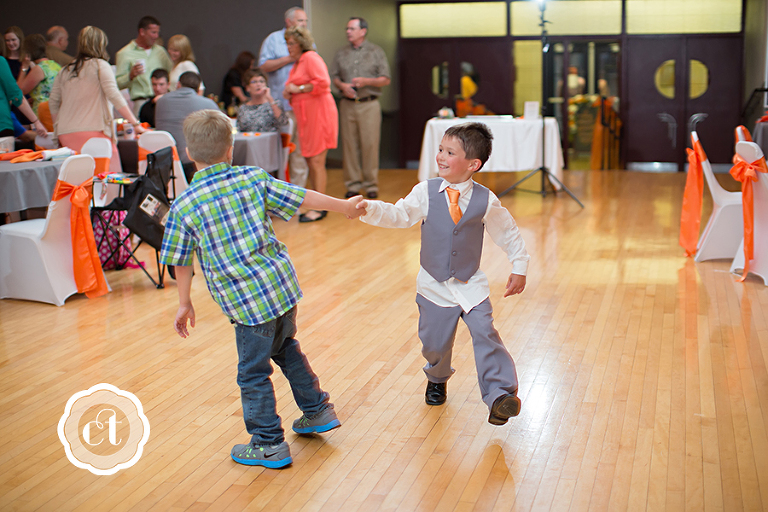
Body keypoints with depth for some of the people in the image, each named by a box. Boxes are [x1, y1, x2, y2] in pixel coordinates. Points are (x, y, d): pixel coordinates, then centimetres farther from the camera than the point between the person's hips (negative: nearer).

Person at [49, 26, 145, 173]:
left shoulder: (65, 71, 15)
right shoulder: (100, 65, 1)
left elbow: (53, 103, 18)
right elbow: (114, 96, -8)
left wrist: (58, 129, 28)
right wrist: (135, 123, -9)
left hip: (66, 134, 5)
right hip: (93, 131, -5)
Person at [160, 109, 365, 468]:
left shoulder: (183, 206, -8)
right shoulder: (254, 178, -1)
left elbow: (181, 261, 0)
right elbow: (301, 197, 6)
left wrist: (185, 303, 14)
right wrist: (344, 206, 20)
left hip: (246, 301, -5)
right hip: (283, 283, 5)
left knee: (253, 373, 9)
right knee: (286, 348, 28)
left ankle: (269, 445, 18)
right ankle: (318, 410, 39)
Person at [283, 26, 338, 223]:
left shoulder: (311, 58, -8)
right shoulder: (297, 64, 21)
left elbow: (323, 83, -21)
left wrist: (298, 89, -14)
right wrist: (289, 93, 11)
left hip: (319, 112, -10)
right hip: (306, 116, 10)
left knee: (316, 161, -10)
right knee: (310, 161, 10)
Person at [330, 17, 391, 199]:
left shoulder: (376, 52, 5)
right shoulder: (341, 53, 13)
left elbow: (385, 79, 2)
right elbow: (334, 76, 13)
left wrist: (367, 81, -13)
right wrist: (342, 85, -8)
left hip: (369, 104, -2)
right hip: (347, 104, 3)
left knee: (370, 144, -5)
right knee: (349, 144, 1)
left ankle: (371, 184, 4)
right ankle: (353, 184, 9)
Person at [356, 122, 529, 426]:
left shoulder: (486, 200, -9)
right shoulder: (426, 192, -8)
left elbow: (509, 234, 3)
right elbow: (399, 216, -12)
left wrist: (519, 269, 4)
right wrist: (369, 209, -28)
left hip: (471, 284, -1)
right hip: (434, 285, 1)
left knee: (485, 335, -15)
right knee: (434, 342, 10)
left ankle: (499, 395, -7)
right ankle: (437, 380, 42)